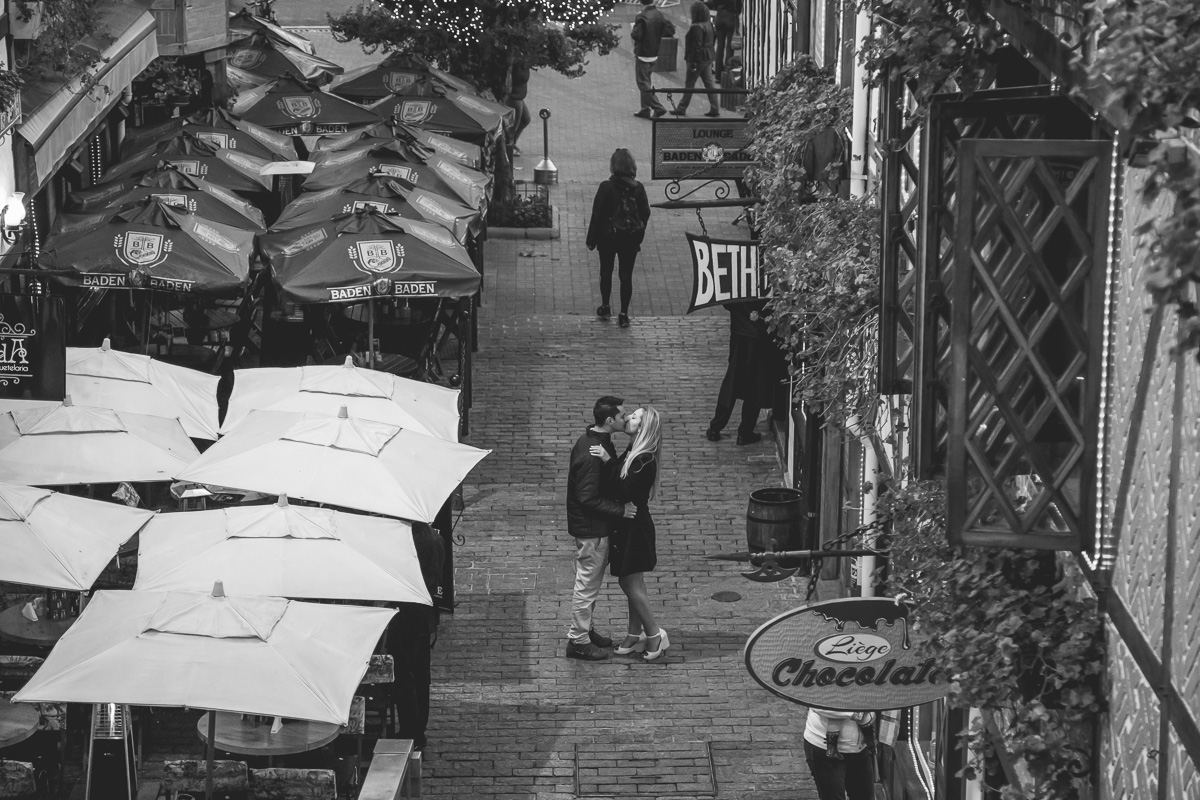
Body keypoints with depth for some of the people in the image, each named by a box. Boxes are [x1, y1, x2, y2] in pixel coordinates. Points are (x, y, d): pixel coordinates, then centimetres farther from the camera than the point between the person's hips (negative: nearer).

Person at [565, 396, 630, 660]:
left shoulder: (598, 442, 3)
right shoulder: (591, 455, -29)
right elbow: (589, 499, -28)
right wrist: (620, 510, -23)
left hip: (598, 527, 10)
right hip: (591, 529, -10)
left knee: (591, 582, 22)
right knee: (587, 584, 3)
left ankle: (584, 629, 36)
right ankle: (578, 641, 14)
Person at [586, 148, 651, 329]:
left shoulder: (606, 187, -16)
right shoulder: (638, 188, -7)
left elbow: (597, 215, -12)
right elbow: (645, 213, -1)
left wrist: (591, 240, -3)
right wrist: (639, 236, 11)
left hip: (608, 237, -2)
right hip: (631, 239, 2)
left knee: (606, 271, 18)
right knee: (626, 275, 8)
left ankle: (605, 307, 28)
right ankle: (624, 314, 8)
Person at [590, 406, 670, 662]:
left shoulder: (645, 461, -22)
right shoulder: (632, 453, 7)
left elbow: (624, 492, -28)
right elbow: (620, 488, 8)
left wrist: (609, 462, -30)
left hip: (634, 527, -9)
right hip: (626, 525, 9)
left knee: (632, 585, -1)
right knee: (631, 583, 17)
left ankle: (655, 635, 12)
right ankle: (635, 634, 27)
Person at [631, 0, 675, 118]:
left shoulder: (642, 16, -20)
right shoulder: (659, 14, 0)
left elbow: (636, 35, -22)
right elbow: (670, 30, 1)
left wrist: (632, 32, -1)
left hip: (642, 54, -7)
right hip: (654, 54, 7)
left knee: (643, 83, -1)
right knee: (646, 81, 19)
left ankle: (658, 108, -9)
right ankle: (645, 109, 22)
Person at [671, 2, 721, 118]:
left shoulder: (697, 27, -20)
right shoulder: (709, 25, 8)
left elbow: (697, 46, -22)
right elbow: (713, 39, 15)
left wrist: (693, 62, -20)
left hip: (698, 59, -9)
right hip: (708, 59, 9)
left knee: (689, 84, 2)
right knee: (709, 83, 9)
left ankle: (682, 108, 10)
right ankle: (715, 109, 6)